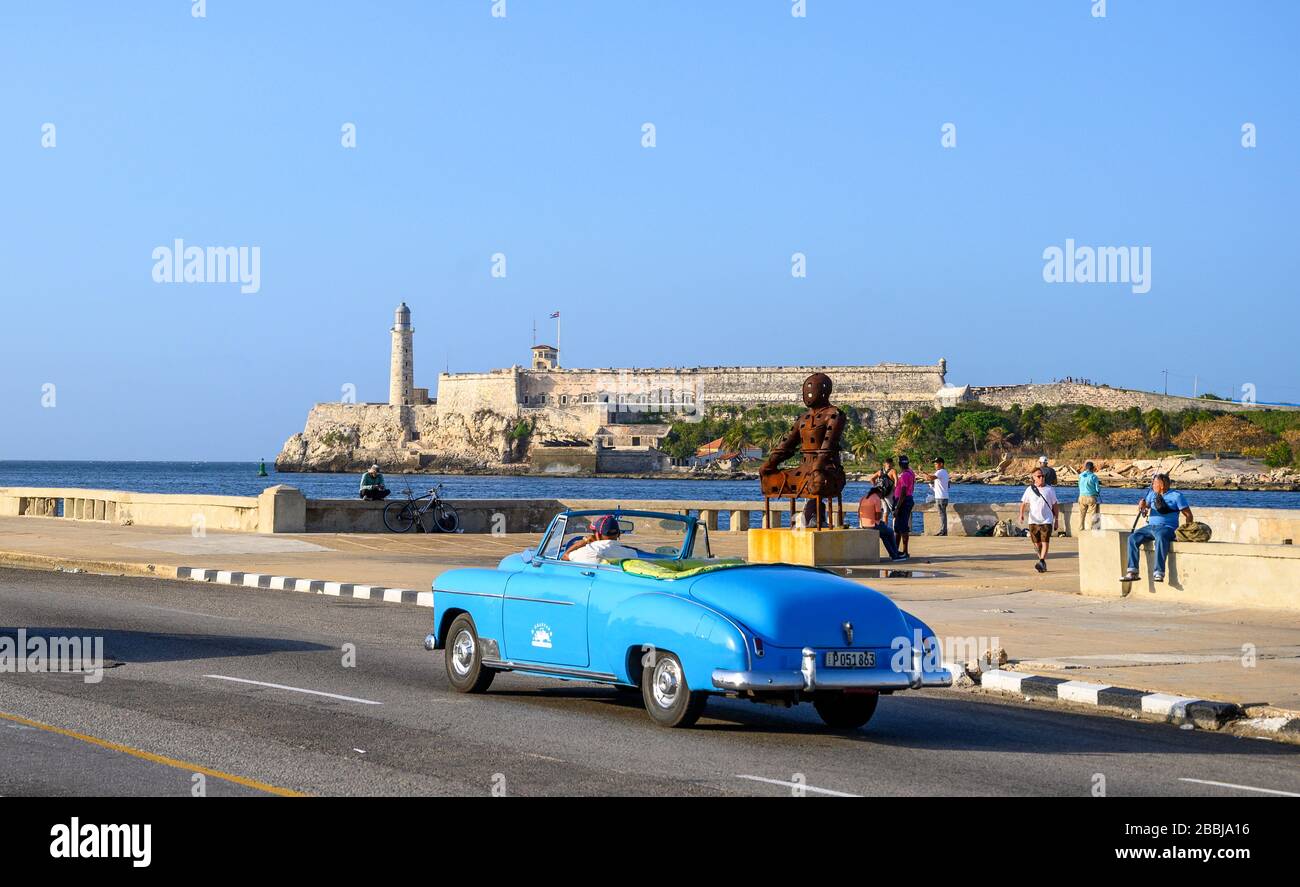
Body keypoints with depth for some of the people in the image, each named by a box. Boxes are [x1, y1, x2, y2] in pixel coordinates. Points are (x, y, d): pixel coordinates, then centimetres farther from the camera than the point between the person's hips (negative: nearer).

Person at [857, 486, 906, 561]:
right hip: (874, 526, -7)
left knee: (884, 534, 28)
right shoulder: (877, 499, -13)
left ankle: (893, 554, 28)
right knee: (890, 532, 20)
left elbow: (859, 514, 11)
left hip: (863, 526, 7)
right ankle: (895, 554, 29)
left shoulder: (863, 499, 10)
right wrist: (881, 511, 5)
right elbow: (878, 517, -16)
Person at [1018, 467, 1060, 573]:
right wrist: (1021, 514, -12)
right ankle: (1043, 564, 21)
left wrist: (1056, 520, 9)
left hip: (1046, 521, -2)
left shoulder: (1049, 489, 3)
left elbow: (1055, 505, 10)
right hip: (1033, 521, 2)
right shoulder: (1029, 490, 5)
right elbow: (1023, 503, 6)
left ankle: (1042, 562, -23)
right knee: (1037, 543, 7)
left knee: (1045, 542, -15)